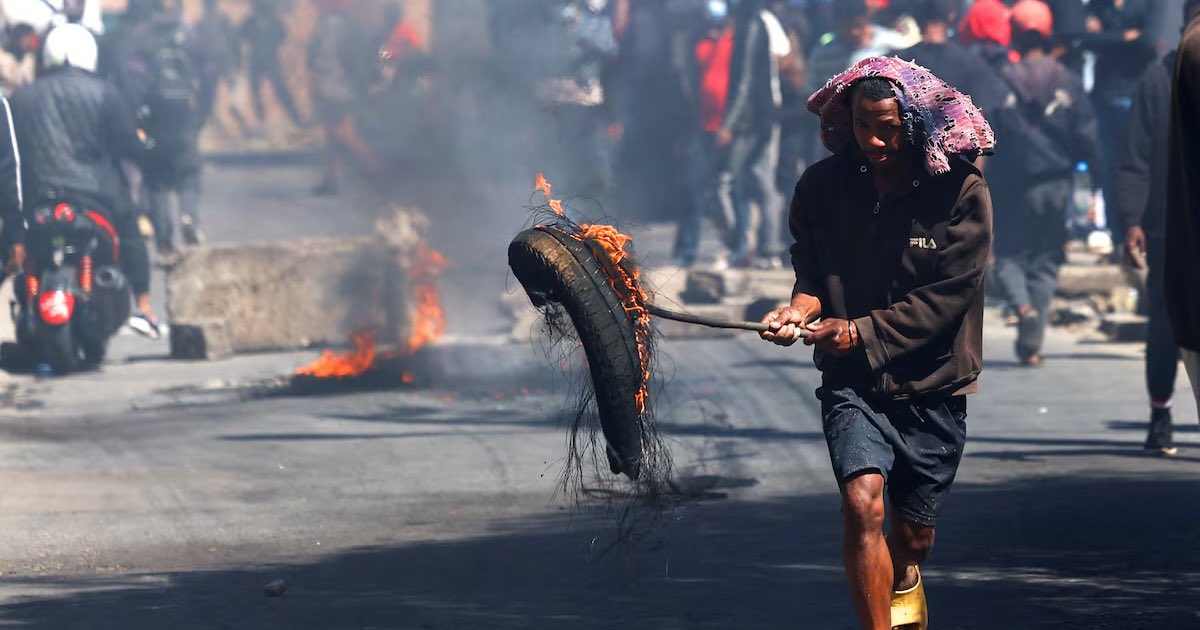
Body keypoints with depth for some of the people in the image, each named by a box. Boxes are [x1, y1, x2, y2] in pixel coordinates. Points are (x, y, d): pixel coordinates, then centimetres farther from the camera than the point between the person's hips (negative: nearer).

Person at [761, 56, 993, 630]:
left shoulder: (962, 194, -11)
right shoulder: (822, 186, -4)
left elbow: (943, 298, -13)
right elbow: (812, 270, 5)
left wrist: (859, 331, -20)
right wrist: (801, 309, -18)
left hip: (932, 387, 0)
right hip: (853, 383, 0)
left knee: (913, 532, 14)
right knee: (863, 500, -24)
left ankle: (905, 578, 51)